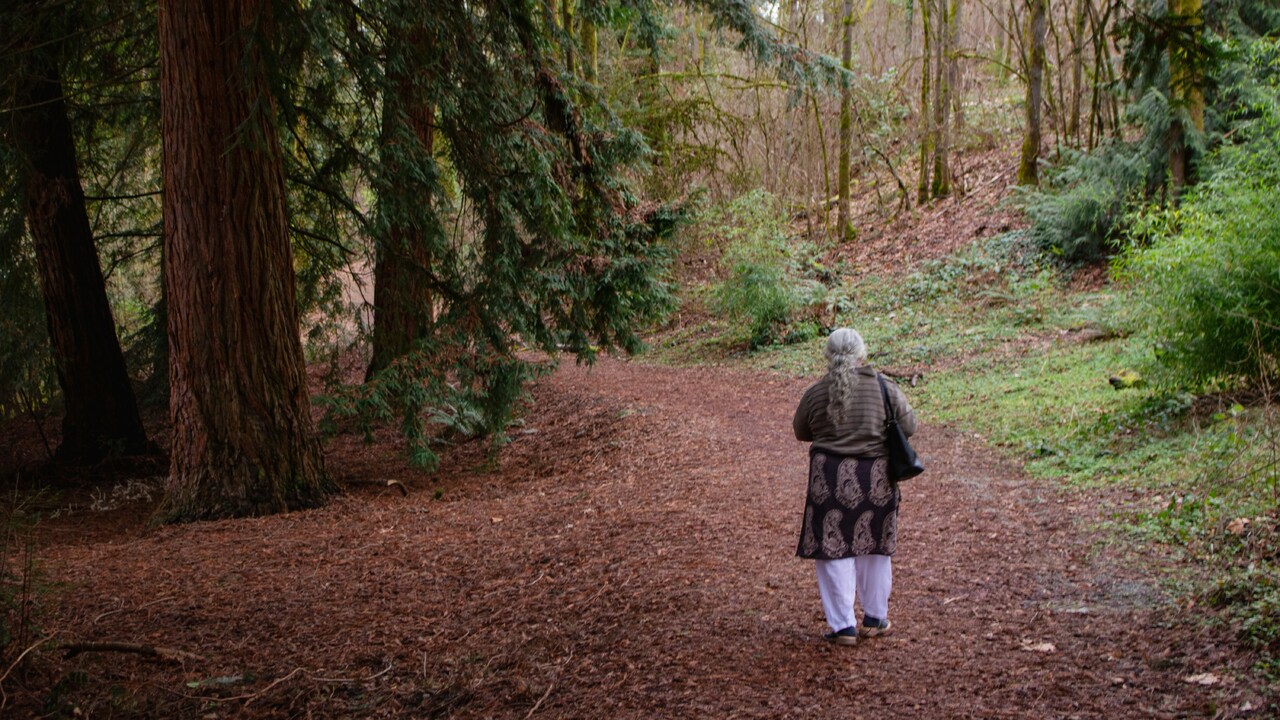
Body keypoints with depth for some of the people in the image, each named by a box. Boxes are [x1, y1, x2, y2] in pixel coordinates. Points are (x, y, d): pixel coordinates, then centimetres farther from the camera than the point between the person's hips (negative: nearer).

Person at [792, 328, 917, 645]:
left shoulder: (815, 393, -4)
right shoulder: (885, 388, -5)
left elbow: (801, 432, 10)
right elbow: (909, 426, 5)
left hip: (831, 479, -1)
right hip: (876, 478, 2)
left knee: (834, 550, 7)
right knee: (874, 548, 17)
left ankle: (843, 625, 8)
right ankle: (875, 618, 28)